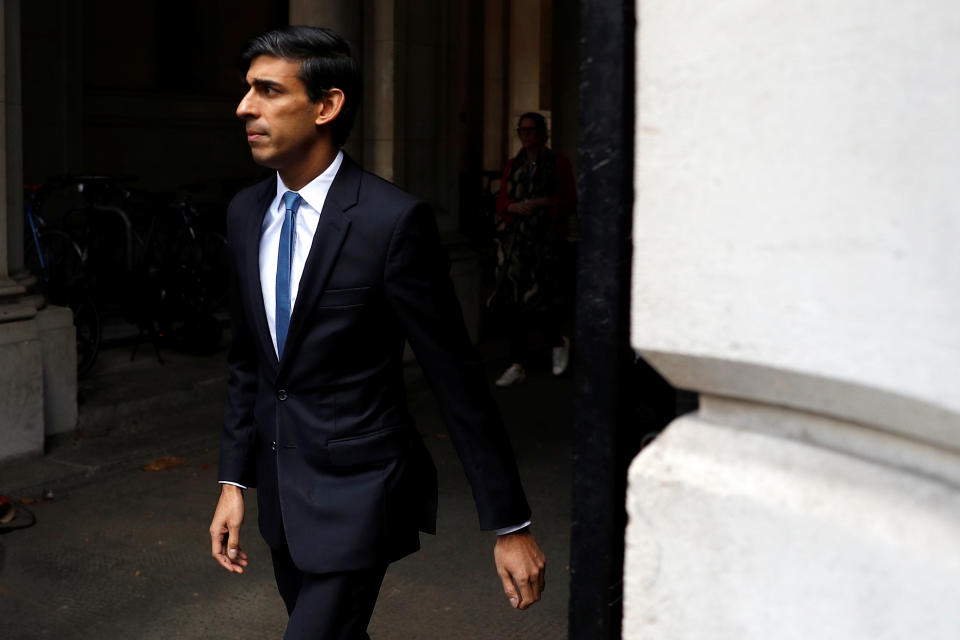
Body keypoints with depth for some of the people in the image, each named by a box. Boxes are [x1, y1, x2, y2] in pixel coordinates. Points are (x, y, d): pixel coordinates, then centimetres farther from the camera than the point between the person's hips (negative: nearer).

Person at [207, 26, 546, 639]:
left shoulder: (395, 220, -18)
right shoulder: (246, 213, 3)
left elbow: (458, 379, -15)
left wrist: (511, 526, -12)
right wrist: (235, 481, 9)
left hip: (355, 493, -7)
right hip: (280, 490, 7)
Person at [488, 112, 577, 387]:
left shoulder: (559, 164, 5)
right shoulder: (512, 166, 16)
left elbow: (569, 201, 0)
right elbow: (501, 202, 14)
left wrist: (541, 203, -13)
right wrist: (515, 207, -7)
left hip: (545, 239, -4)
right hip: (514, 238, 4)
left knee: (539, 295, -13)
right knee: (514, 299, -1)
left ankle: (558, 341, 19)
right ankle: (517, 365, 6)